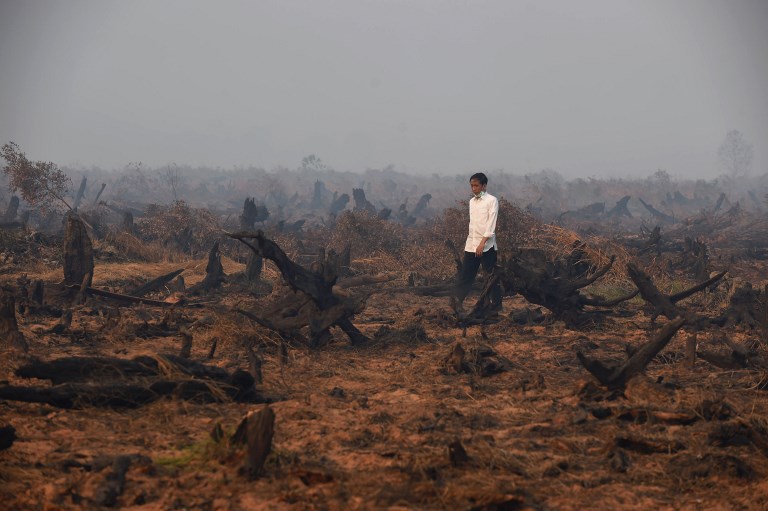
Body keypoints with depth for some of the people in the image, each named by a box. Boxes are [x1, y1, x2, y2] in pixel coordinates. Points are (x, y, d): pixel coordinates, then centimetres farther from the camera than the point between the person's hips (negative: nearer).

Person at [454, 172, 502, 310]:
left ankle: (496, 305, 9)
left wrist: (482, 243, -20)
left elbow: (491, 224, -13)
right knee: (464, 276, 3)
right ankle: (457, 304, 4)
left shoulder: (492, 200, -7)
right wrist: (469, 241, 15)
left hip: (487, 246, -6)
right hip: (471, 245, 6)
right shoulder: (472, 201, 13)